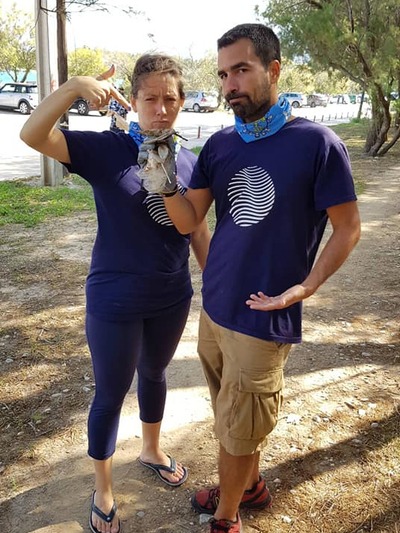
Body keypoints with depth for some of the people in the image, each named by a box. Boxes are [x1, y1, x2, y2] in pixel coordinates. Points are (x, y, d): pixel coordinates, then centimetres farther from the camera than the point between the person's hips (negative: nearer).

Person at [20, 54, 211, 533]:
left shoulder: (189, 162, -1)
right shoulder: (106, 150, -13)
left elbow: (198, 232, 7)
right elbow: (32, 135, -25)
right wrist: (76, 86, -38)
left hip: (172, 299, 4)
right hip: (114, 302, -4)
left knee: (154, 373, 25)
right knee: (111, 393, 12)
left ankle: (151, 450, 52)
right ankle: (102, 491, 36)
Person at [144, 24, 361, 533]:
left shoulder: (317, 144, -13)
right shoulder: (220, 144, 2)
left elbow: (347, 228, -6)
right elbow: (187, 221, -2)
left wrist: (304, 287, -17)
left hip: (263, 317, -5)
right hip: (212, 307, 5)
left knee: (237, 432, 10)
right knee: (233, 418, 22)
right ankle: (250, 486, 47)